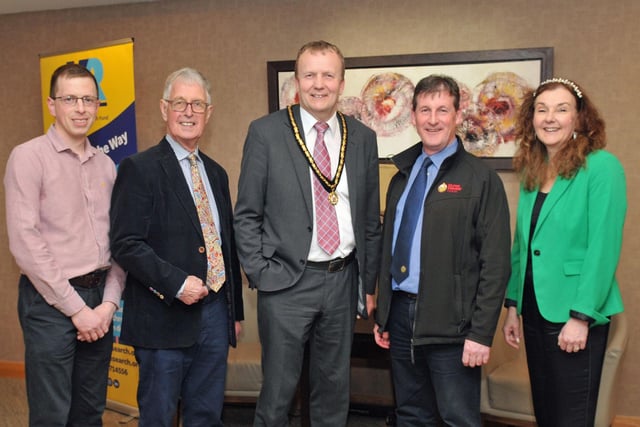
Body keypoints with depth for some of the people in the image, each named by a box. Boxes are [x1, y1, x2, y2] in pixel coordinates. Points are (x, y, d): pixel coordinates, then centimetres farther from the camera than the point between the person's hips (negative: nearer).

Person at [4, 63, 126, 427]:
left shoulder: (106, 165, 10)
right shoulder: (29, 157, -7)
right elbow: (25, 242, -13)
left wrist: (109, 303, -2)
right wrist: (75, 307, -12)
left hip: (99, 304, 5)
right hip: (50, 302, -5)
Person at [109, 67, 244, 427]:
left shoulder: (216, 173, 14)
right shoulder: (140, 169, -7)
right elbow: (126, 244, -14)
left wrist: (236, 311, 17)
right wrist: (176, 283, -22)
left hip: (216, 312, 6)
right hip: (166, 316, -6)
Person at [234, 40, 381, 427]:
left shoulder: (363, 138, 6)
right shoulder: (266, 132, -3)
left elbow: (371, 218, 10)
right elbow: (247, 214, -2)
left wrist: (369, 283, 9)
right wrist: (260, 275, -9)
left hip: (343, 280, 4)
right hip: (287, 282, -3)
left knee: (335, 388, 16)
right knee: (278, 391, 7)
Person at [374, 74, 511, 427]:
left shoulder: (480, 178, -7)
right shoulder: (402, 176, 12)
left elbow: (495, 263, -11)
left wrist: (481, 333, -15)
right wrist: (381, 315, 13)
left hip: (449, 323, -6)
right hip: (400, 315, 6)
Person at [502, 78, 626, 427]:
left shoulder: (601, 167, -11)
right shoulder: (531, 173, 8)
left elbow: (604, 247, -16)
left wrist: (582, 317, -18)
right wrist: (513, 306, 9)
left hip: (575, 316, -6)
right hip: (534, 310, 6)